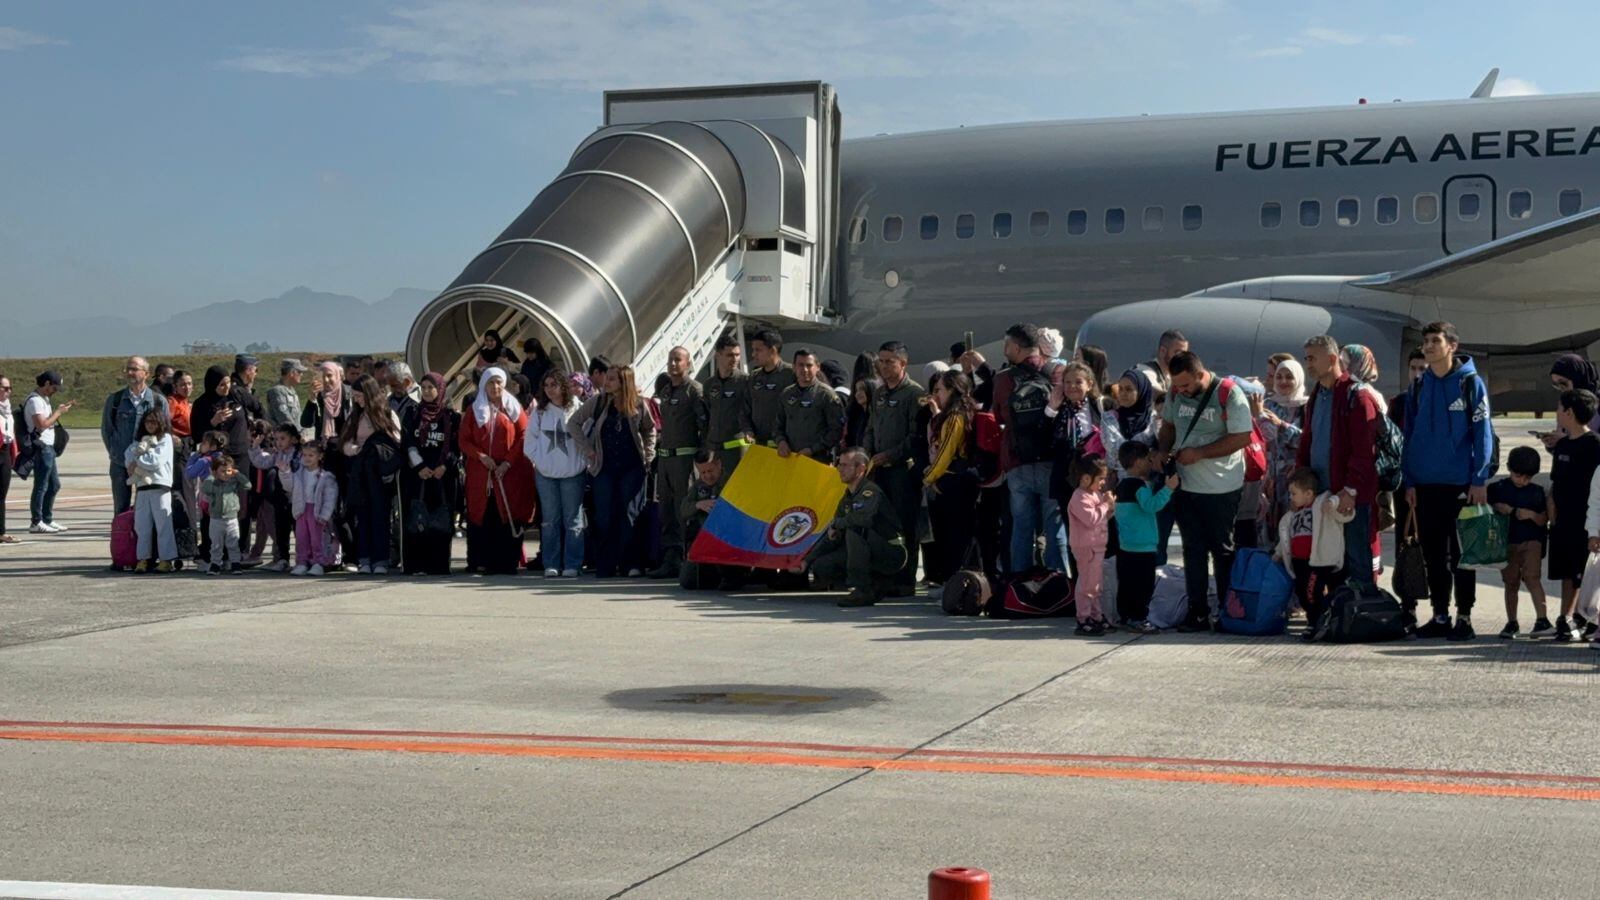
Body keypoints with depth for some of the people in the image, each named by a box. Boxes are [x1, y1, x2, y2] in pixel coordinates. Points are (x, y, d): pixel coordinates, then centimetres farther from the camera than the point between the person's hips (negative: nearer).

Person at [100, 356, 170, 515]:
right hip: (120, 463, 1)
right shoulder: (114, 399, 5)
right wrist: (116, 454, -2)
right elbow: (106, 429, 7)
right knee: (121, 509, 4)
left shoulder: (158, 401, 2)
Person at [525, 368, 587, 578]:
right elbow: (530, 440, 9)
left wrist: (582, 463, -5)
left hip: (572, 473, -3)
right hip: (545, 474, 3)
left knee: (573, 520, 0)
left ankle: (572, 565, 3)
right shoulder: (539, 412, 5)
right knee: (550, 520, 6)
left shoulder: (577, 410, -2)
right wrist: (538, 461, 1)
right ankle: (551, 565, 9)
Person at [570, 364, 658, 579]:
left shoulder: (638, 404, -1)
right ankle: (604, 566, 3)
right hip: (605, 468, 1)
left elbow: (649, 429, 16)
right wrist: (587, 449, 1)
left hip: (632, 467, -1)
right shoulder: (598, 402, -1)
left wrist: (648, 454, 6)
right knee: (604, 517, -1)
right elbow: (573, 424, 7)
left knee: (628, 515, -3)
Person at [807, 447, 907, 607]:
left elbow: (864, 517, -37)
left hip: (892, 553, -8)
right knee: (821, 566, -4)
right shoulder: (846, 499, 12)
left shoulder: (870, 492, -15)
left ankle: (861, 590, -25)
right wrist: (808, 560, 4)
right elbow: (832, 536, 14)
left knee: (854, 529, -31)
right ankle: (876, 586, 7)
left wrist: (836, 524, -19)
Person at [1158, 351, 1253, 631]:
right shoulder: (1175, 394, 4)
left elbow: (1242, 438, -17)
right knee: (1193, 550, 7)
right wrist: (1164, 451, -1)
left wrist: (1199, 453, -19)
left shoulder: (1229, 396, -14)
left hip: (1222, 489, -5)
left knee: (1223, 550, 5)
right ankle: (1197, 612, 11)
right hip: (1186, 485, 5)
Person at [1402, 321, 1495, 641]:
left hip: (1460, 483, -4)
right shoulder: (1419, 388, 10)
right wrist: (1409, 481, 6)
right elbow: (1410, 436, 12)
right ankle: (1440, 616, 16)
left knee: (1461, 553, 1)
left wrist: (1479, 480, -12)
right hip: (1425, 485, 4)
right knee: (1433, 554, 8)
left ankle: (1464, 616, 7)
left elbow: (1483, 434, -6)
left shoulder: (1470, 383, -3)